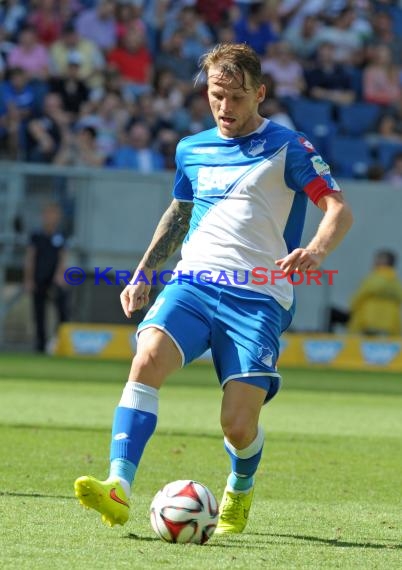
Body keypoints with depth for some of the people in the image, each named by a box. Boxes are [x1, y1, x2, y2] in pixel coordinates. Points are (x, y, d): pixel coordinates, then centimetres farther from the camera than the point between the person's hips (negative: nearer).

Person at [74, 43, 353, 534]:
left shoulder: (287, 148, 3)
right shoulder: (192, 150, 18)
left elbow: (339, 210, -3)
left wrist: (314, 252, -24)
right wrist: (143, 274, 27)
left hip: (258, 296, -3)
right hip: (193, 281, 3)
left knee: (238, 424, -12)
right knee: (147, 359, -28)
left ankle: (239, 492, 24)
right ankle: (118, 488, -37)